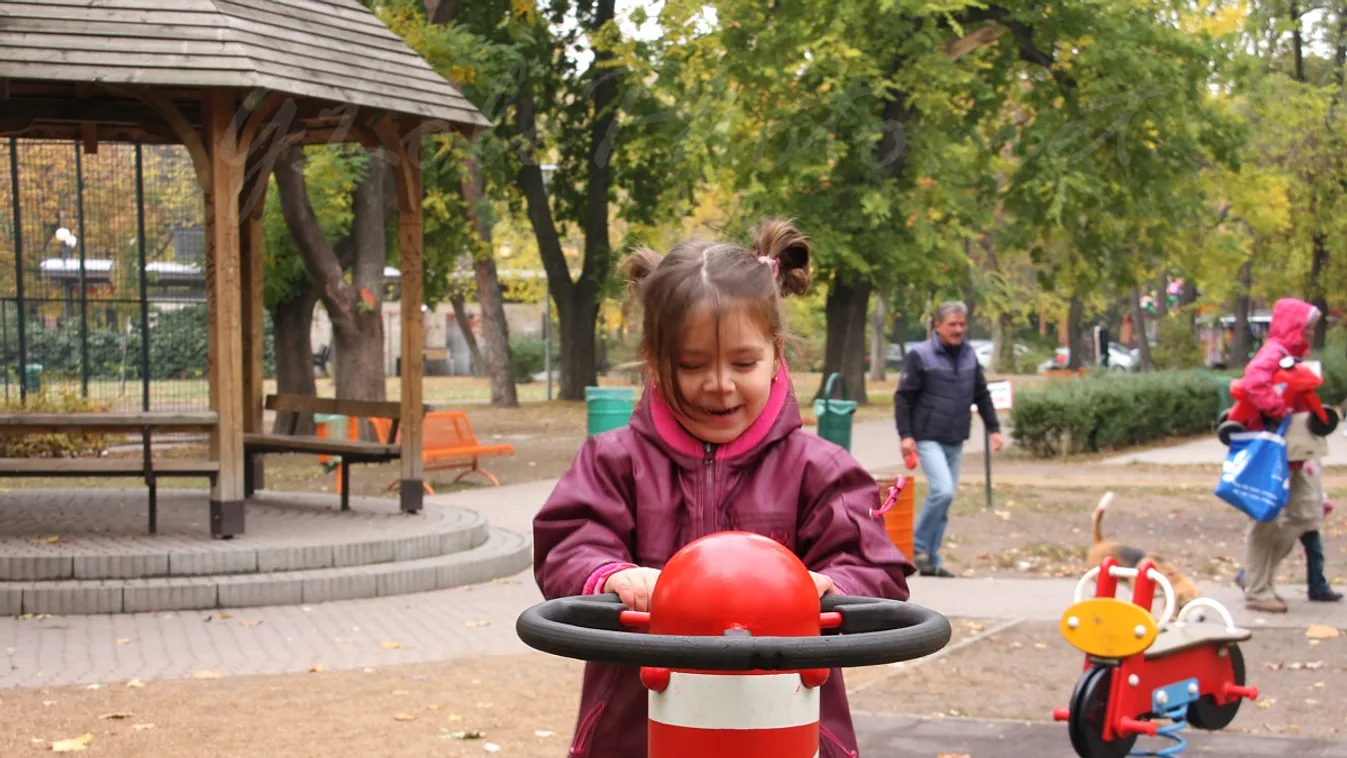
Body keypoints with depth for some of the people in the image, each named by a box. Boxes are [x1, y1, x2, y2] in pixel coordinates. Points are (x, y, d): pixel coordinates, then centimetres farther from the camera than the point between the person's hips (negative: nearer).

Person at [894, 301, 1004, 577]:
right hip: (929, 438, -6)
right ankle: (919, 546, -3)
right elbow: (903, 397, -7)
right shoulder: (920, 356, -7)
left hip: (956, 441, 6)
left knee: (945, 496, 7)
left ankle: (931, 559, 16)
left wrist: (994, 428, 13)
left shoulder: (969, 356, 10)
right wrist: (905, 435, -14)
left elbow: (982, 395, 19)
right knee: (943, 491, -20)